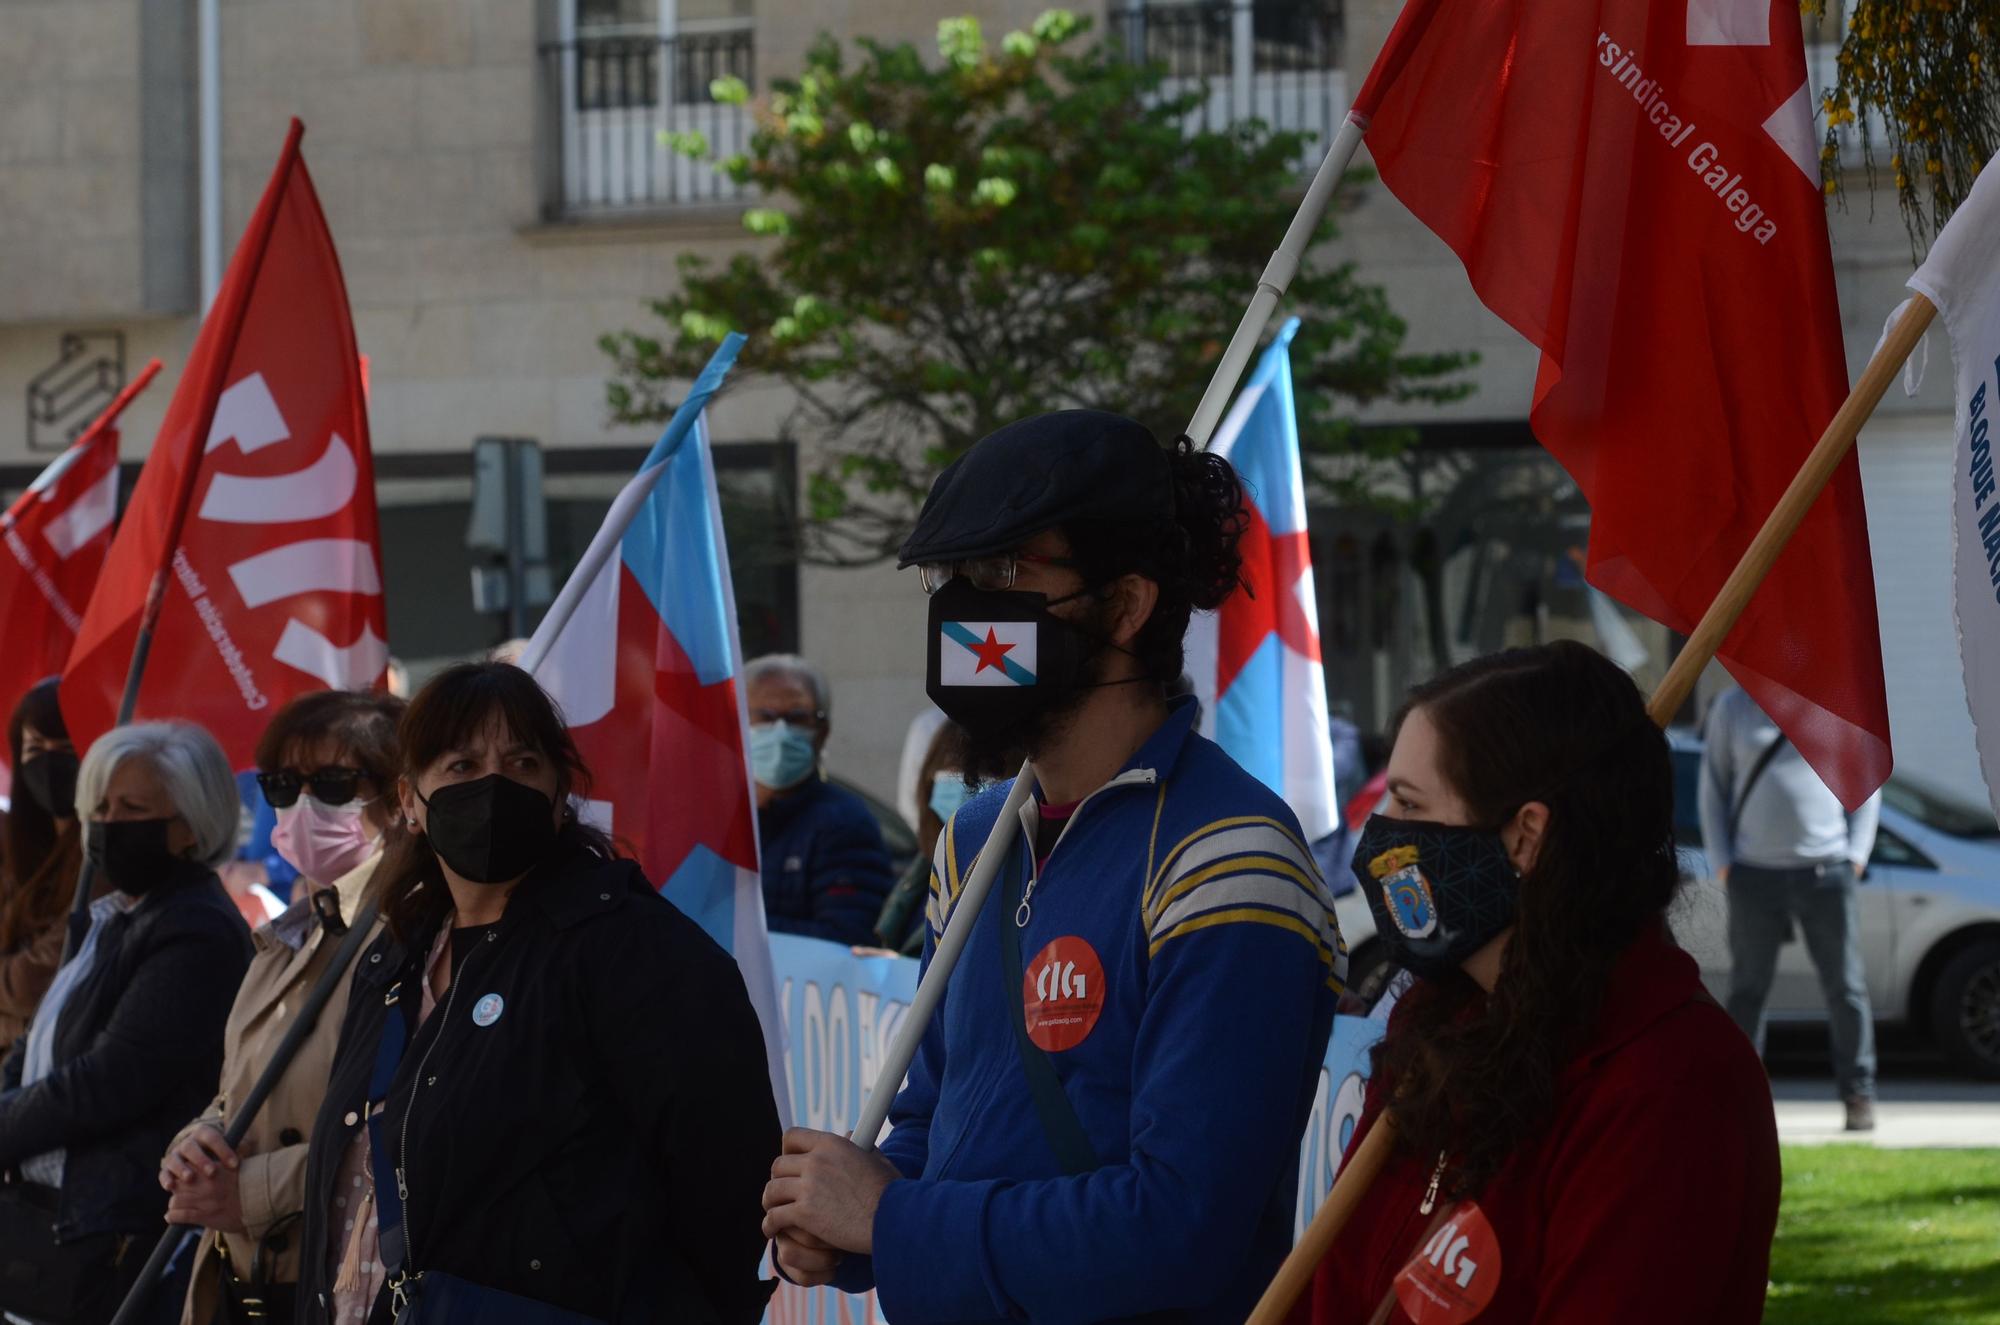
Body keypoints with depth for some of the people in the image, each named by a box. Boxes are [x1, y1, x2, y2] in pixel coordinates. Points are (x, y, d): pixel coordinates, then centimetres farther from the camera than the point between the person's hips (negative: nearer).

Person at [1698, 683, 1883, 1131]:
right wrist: (1722, 863, 0)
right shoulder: (1732, 707, 6)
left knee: (1845, 985, -2)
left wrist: (1855, 856, -1)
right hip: (1755, 872, 0)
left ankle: (1858, 1095, 4)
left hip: (1826, 870, 0)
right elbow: (1713, 786, 8)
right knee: (1748, 989, 0)